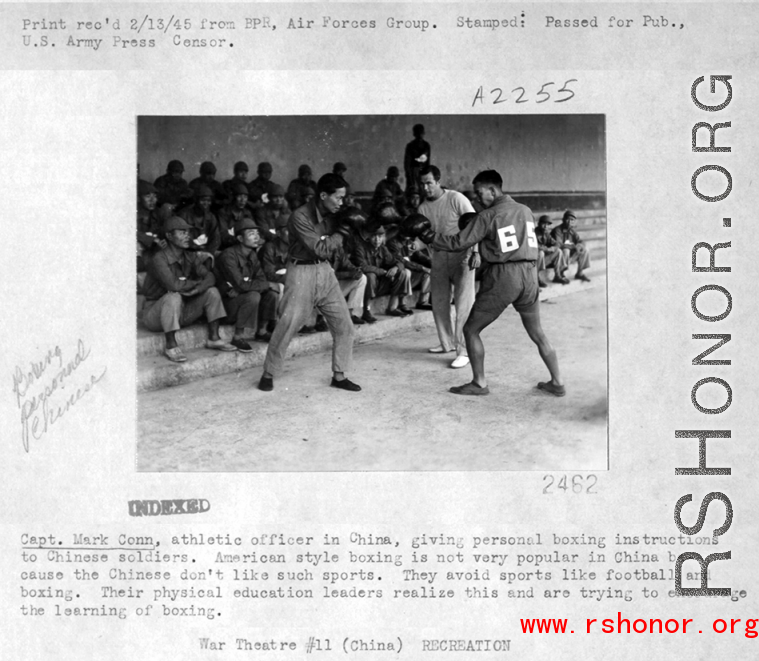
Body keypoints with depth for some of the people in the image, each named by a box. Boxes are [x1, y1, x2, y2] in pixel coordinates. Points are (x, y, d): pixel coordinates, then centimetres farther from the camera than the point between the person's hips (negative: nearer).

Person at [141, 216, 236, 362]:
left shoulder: (190, 257, 3)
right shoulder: (159, 259, -20)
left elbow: (210, 277, -7)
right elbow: (174, 285, -34)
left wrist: (195, 289, -28)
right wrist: (198, 283, -17)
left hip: (181, 312, 7)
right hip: (155, 315, -7)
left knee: (212, 291, -6)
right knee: (174, 297, -37)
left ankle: (213, 338, -4)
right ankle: (171, 346, -27)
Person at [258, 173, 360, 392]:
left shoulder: (332, 214, 3)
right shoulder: (300, 216, -17)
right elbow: (321, 249, -20)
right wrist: (341, 233, -10)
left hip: (325, 271, 6)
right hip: (302, 273, -6)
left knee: (344, 325, 3)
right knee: (287, 326, -4)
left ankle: (339, 375, 14)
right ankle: (268, 374, 13)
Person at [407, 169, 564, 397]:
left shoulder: (488, 216, -6)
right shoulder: (525, 211, 11)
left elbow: (458, 243, -8)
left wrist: (428, 235, 0)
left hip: (502, 276, -6)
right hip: (529, 273, 6)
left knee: (471, 329, 9)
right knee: (537, 333, 17)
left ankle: (479, 383, 10)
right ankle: (557, 383, 19)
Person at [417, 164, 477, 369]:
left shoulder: (456, 199, -12)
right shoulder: (423, 208, 4)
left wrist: (476, 252, -20)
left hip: (461, 256, -6)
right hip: (439, 257, 6)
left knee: (463, 304, -10)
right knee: (439, 303, 13)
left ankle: (463, 351, -9)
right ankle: (447, 343, 30)